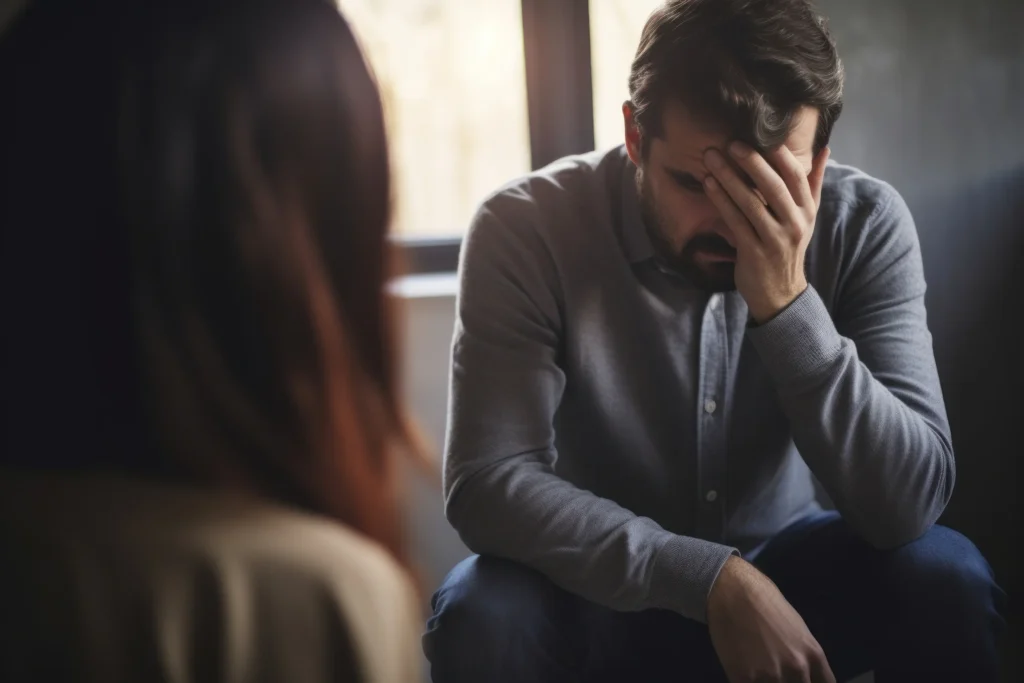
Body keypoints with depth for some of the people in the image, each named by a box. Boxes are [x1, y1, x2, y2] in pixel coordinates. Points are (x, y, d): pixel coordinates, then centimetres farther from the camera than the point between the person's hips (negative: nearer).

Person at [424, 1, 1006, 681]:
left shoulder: (866, 224, -15)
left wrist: (786, 305, -34)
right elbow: (485, 483, -25)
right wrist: (713, 580, -33)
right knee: (481, 618, -30)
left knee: (944, 576, -26)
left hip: (785, 570, 1)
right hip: (609, 587, -1)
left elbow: (909, 506, -22)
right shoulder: (527, 229, -20)